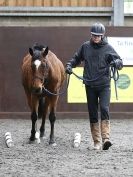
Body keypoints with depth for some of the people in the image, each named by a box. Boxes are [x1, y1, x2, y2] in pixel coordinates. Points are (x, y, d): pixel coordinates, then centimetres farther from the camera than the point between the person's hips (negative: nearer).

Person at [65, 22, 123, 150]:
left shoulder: (108, 48, -2)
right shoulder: (85, 46, 4)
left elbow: (120, 62, -4)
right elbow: (76, 58, 17)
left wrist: (117, 63, -27)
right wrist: (69, 65, -1)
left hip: (104, 85, -3)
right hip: (90, 85, 3)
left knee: (104, 109, -18)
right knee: (93, 113, 5)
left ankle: (105, 139, -23)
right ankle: (97, 141, 13)